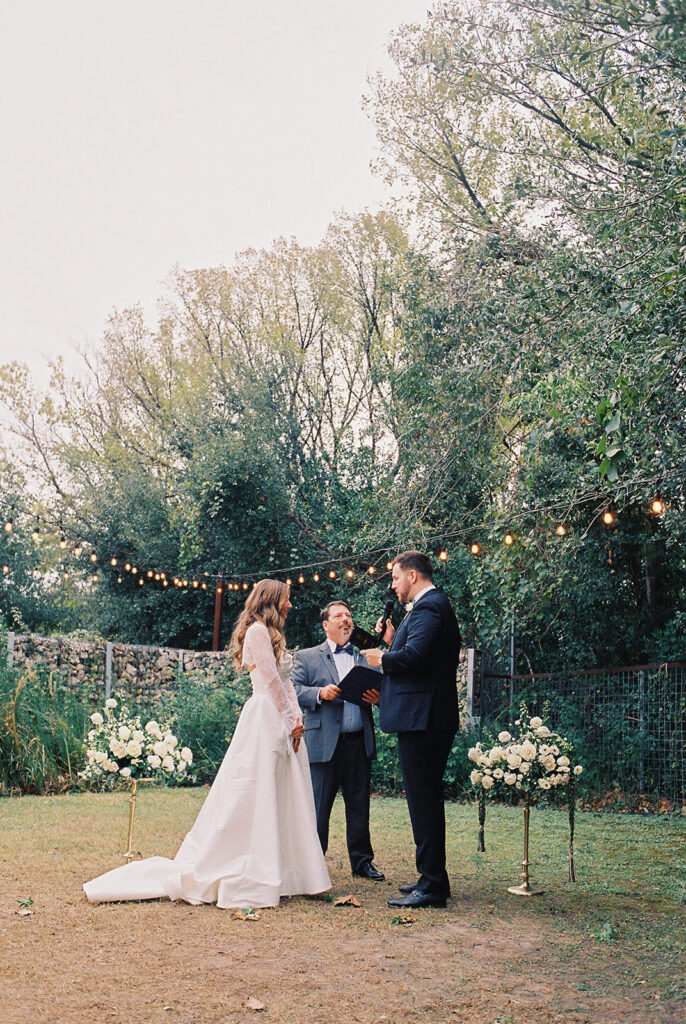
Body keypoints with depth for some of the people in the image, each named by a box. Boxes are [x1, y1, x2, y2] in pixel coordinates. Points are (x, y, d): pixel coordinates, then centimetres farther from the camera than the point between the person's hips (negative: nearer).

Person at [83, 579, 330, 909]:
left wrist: (296, 718, 6)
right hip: (265, 718, -10)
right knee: (254, 795, -9)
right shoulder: (258, 630, -8)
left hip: (282, 722, 10)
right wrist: (291, 720, -10)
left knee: (282, 798, 9)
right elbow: (271, 680, -13)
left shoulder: (273, 635, 22)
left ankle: (285, 875, 13)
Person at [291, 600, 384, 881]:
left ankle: (362, 860, 21)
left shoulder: (365, 657, 17)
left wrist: (377, 698, -8)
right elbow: (294, 689, -1)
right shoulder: (307, 657, 8)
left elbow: (377, 688, 15)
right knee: (318, 807, 0)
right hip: (324, 744, -3)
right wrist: (320, 693, -17)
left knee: (359, 805, 9)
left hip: (359, 743, 3)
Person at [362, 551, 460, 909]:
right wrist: (393, 641, 12)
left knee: (424, 799, -7)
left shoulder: (429, 607, -13)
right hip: (426, 719, 11)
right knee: (425, 798, 16)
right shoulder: (430, 605, 21)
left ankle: (431, 886, -3)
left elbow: (415, 655, -27)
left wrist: (383, 658, -10)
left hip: (421, 719, -11)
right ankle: (432, 877, 24)